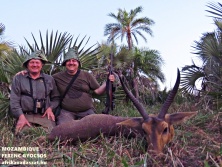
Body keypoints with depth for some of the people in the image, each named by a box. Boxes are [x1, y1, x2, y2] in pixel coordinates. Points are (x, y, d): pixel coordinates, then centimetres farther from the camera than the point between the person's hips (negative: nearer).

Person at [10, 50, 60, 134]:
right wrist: (21, 116, -11)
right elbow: (14, 100, 3)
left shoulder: (49, 79, 15)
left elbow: (56, 98, 20)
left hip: (44, 115, 1)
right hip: (25, 115, -1)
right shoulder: (18, 78, 10)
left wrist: (50, 108, -1)